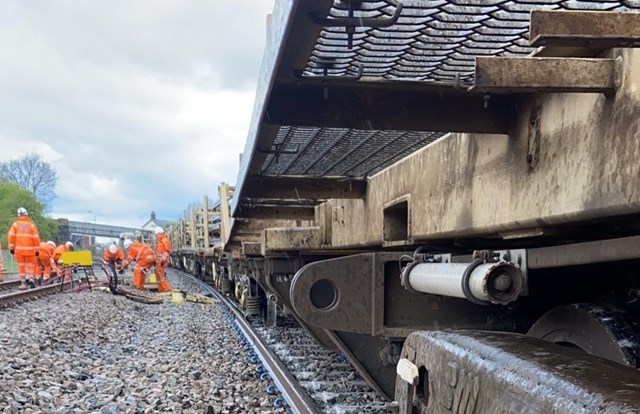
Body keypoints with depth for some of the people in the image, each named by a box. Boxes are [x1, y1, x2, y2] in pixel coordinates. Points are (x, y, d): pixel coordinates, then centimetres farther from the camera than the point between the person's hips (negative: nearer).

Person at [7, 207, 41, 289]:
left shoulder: (15, 224, 3)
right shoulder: (31, 225, 0)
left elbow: (11, 236, -4)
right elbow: (36, 238, -3)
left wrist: (11, 247, 2)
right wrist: (37, 249, 2)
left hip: (19, 249, 1)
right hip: (30, 249, -1)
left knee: (21, 266, 9)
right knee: (31, 265, 11)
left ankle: (23, 283, 8)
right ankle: (30, 277, -13)